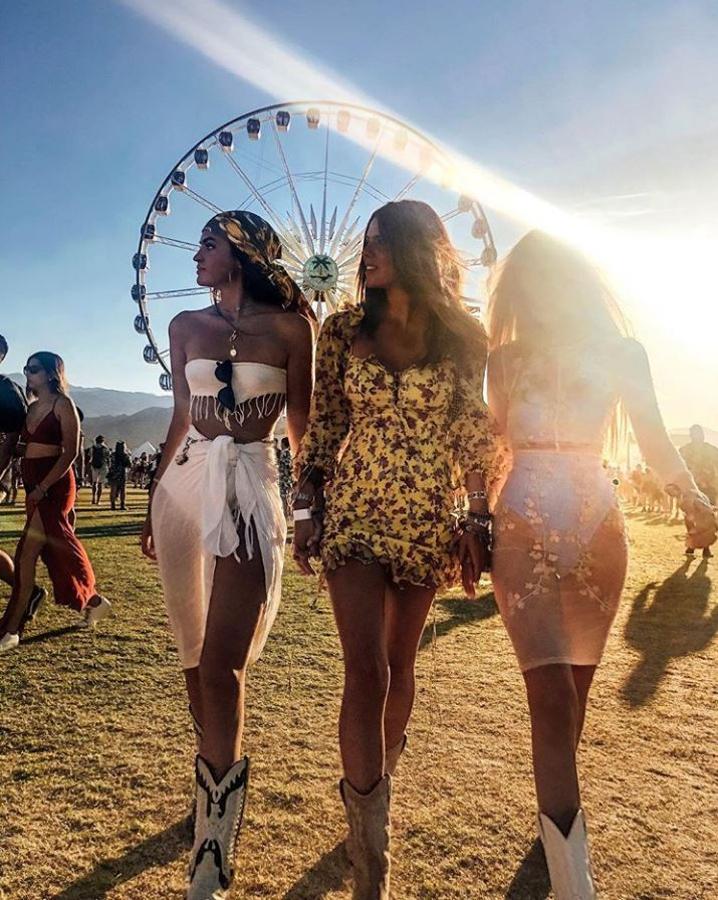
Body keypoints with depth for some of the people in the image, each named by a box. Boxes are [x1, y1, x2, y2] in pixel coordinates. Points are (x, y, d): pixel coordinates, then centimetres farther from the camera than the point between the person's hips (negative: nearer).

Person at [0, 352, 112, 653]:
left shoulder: (63, 405, -6)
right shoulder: (32, 408, 16)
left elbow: (70, 452, -14)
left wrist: (43, 487, -20)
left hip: (54, 486, -8)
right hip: (34, 486, 8)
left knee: (27, 554, -10)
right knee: (55, 551, 13)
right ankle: (95, 601, 29)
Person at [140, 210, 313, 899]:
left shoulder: (288, 327, 0)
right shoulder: (186, 326, 12)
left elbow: (302, 426, 2)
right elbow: (180, 421, 15)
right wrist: (153, 505, 17)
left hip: (251, 491, -5)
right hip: (185, 485, 5)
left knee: (221, 667, -11)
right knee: (196, 659, 13)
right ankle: (219, 783, 36)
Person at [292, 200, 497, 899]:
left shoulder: (462, 337, 2)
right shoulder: (345, 330, 2)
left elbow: (471, 434, 5)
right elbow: (322, 425, 4)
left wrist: (477, 520, 1)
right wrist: (307, 507, 1)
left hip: (428, 520, 1)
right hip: (354, 513, -1)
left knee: (399, 665, 13)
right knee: (367, 672, -7)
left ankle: (376, 787, 39)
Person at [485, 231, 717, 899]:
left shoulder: (620, 352, 10)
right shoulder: (507, 359, 7)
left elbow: (653, 440, 11)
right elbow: (487, 445, 3)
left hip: (598, 526, 1)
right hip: (525, 528, -1)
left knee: (573, 687, 8)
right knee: (553, 693, -3)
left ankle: (555, 817, 28)